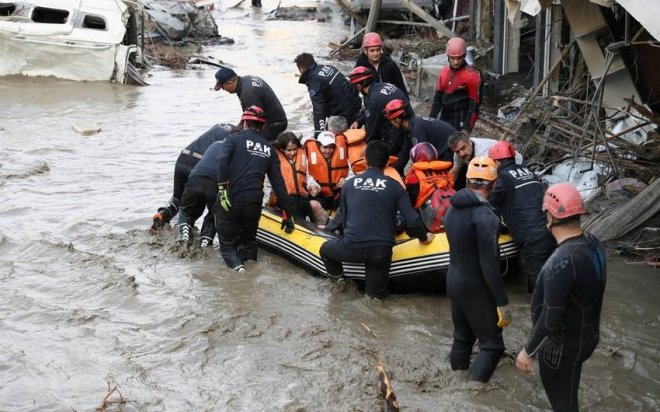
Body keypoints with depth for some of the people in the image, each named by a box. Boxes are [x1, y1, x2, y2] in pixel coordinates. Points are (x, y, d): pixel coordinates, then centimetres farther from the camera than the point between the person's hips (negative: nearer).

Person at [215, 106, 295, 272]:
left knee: (227, 242, 10)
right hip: (254, 202, 3)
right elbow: (278, 183, 12)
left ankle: (234, 262, -17)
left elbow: (222, 160, -16)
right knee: (249, 240, 23)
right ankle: (249, 258, -5)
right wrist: (287, 213, 13)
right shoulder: (269, 149, 15)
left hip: (230, 199, -3)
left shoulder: (235, 139, 5)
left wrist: (223, 187, -15)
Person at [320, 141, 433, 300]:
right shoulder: (394, 186, 3)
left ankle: (338, 278, 18)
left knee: (326, 249, 30)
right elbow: (411, 220, -1)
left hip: (352, 247, -1)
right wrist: (423, 237, 18)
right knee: (377, 294, 22)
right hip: (382, 251, 1)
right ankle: (374, 291, -3)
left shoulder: (349, 184, 7)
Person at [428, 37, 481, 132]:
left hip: (461, 122, -7)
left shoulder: (471, 75, -12)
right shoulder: (444, 72, 8)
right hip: (444, 120, 7)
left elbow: (474, 104, -12)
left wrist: (467, 128, -17)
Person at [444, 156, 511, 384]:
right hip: (476, 288, -8)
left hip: (454, 281, 8)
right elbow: (489, 264, -24)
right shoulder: (484, 215, -24)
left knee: (462, 336, 21)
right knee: (492, 344, 0)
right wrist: (502, 303, -19)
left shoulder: (453, 208, 1)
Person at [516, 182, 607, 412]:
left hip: (564, 344, -8)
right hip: (585, 335, 8)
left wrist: (529, 351, -17)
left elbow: (551, 317, -29)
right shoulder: (593, 243, -6)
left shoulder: (562, 262, -33)